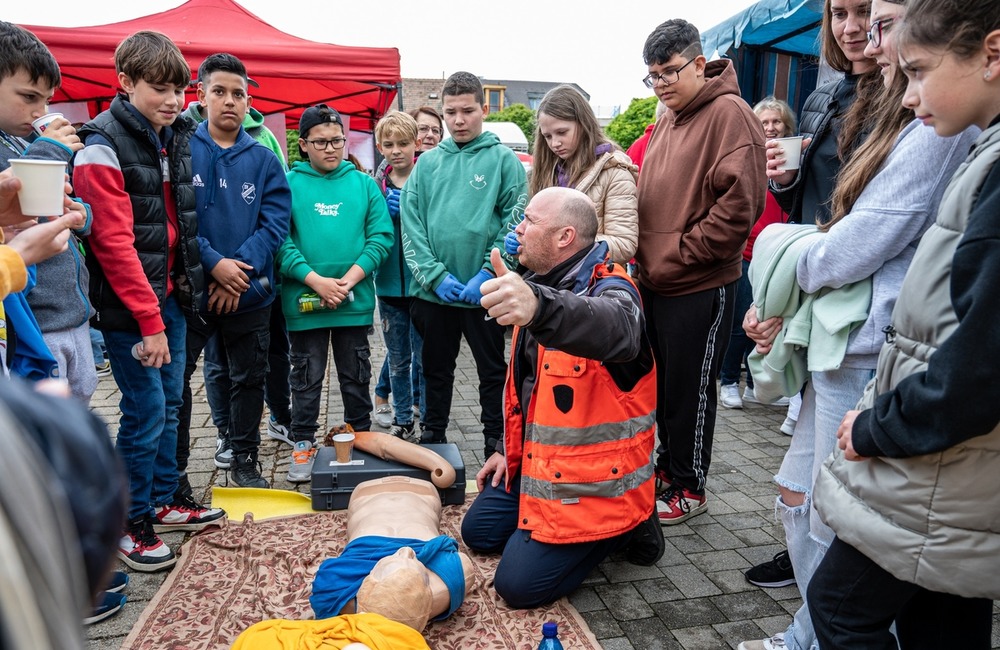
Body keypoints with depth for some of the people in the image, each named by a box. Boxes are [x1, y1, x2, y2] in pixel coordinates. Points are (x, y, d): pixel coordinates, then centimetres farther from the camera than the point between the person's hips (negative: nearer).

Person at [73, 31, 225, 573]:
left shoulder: (175, 138, 10)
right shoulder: (103, 148, -13)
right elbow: (114, 243, -19)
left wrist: (187, 285, 13)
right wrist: (149, 321, -20)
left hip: (171, 295, 7)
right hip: (128, 306, -7)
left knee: (169, 403, 14)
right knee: (146, 410, -3)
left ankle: (164, 500, 30)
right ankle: (131, 523, 15)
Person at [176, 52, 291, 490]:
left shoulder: (264, 160, 4)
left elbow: (275, 223, -5)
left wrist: (239, 270, -16)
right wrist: (214, 264, -20)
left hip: (249, 293, 2)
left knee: (249, 379, 12)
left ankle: (244, 458, 30)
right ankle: (173, 468, 23)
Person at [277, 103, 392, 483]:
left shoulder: (363, 183, 4)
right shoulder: (289, 184, -1)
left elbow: (381, 237, -2)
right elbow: (280, 241, -8)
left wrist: (348, 280, -12)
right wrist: (316, 281, -17)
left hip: (355, 301, 2)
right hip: (304, 301, -1)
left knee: (356, 377, 14)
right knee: (306, 377, 10)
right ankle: (303, 444, 25)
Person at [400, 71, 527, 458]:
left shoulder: (504, 160, -1)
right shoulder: (427, 163, 8)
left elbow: (515, 224, -7)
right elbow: (411, 224, 1)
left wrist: (487, 275, -15)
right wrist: (435, 276, -10)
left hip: (485, 293, -3)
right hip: (432, 291, 3)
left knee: (492, 371, 10)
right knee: (436, 370, 17)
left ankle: (495, 444, 24)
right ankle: (432, 437, 33)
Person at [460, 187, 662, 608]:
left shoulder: (608, 289, -22)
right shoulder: (540, 285, 7)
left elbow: (615, 328, -50)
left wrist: (538, 305, -70)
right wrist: (510, 448, 16)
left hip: (594, 479, -9)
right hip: (537, 460, 9)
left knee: (519, 586, -10)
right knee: (478, 532, 17)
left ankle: (625, 526, 10)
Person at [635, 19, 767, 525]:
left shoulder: (728, 114, -11)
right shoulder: (666, 123, 14)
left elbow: (737, 206, -19)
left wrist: (677, 256, -17)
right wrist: (646, 257, 6)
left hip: (700, 285, -8)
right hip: (655, 283, 8)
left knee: (689, 388, 4)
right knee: (660, 382, 17)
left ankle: (689, 487, 22)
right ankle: (668, 465, 36)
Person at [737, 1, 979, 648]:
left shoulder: (941, 129, -16)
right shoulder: (910, 123, 17)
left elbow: (850, 251, -19)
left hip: (869, 361, -10)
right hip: (839, 351, 10)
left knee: (834, 525, 3)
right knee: (797, 496, 18)